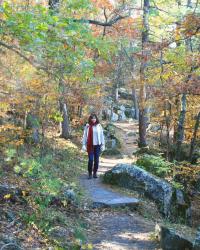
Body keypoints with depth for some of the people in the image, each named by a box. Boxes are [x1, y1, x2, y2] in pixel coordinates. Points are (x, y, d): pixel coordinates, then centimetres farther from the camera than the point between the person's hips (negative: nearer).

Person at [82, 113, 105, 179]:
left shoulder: (99, 126, 3)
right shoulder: (87, 126, 0)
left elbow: (102, 135, 6)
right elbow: (84, 136, 2)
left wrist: (103, 145, 3)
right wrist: (84, 145, -2)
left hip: (97, 145, 2)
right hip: (90, 145, -1)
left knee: (96, 160, 5)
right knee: (90, 160, -6)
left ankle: (95, 173, 18)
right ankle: (90, 173, 7)